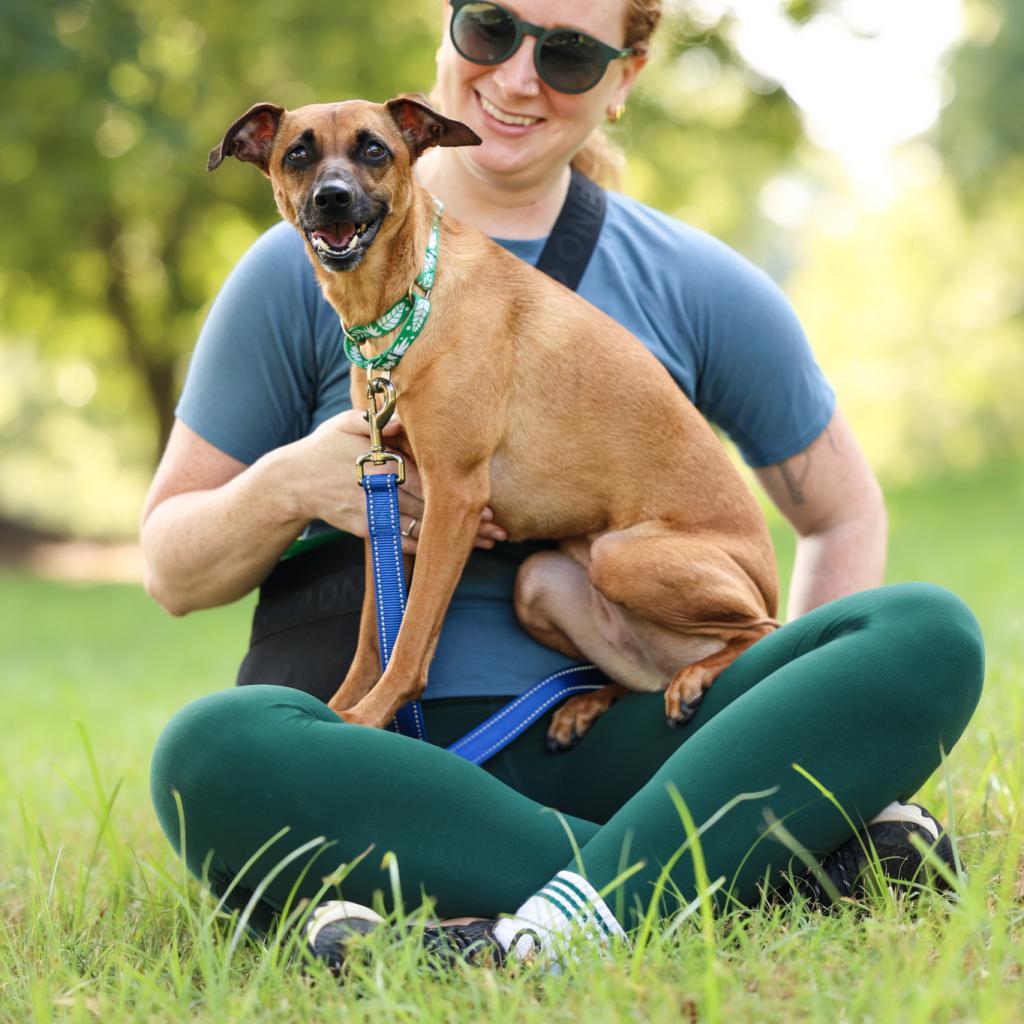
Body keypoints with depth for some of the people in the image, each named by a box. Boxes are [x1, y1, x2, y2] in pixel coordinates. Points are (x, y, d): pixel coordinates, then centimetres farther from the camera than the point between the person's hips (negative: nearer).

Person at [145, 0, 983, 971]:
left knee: (931, 633, -20)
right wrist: (288, 487, -13)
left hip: (611, 746, 2)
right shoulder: (305, 271, 5)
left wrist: (798, 736, 1)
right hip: (386, 756, -1)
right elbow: (170, 569, 10)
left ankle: (566, 922, -37)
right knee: (211, 752, -36)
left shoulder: (696, 286, 10)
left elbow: (843, 517, 19)